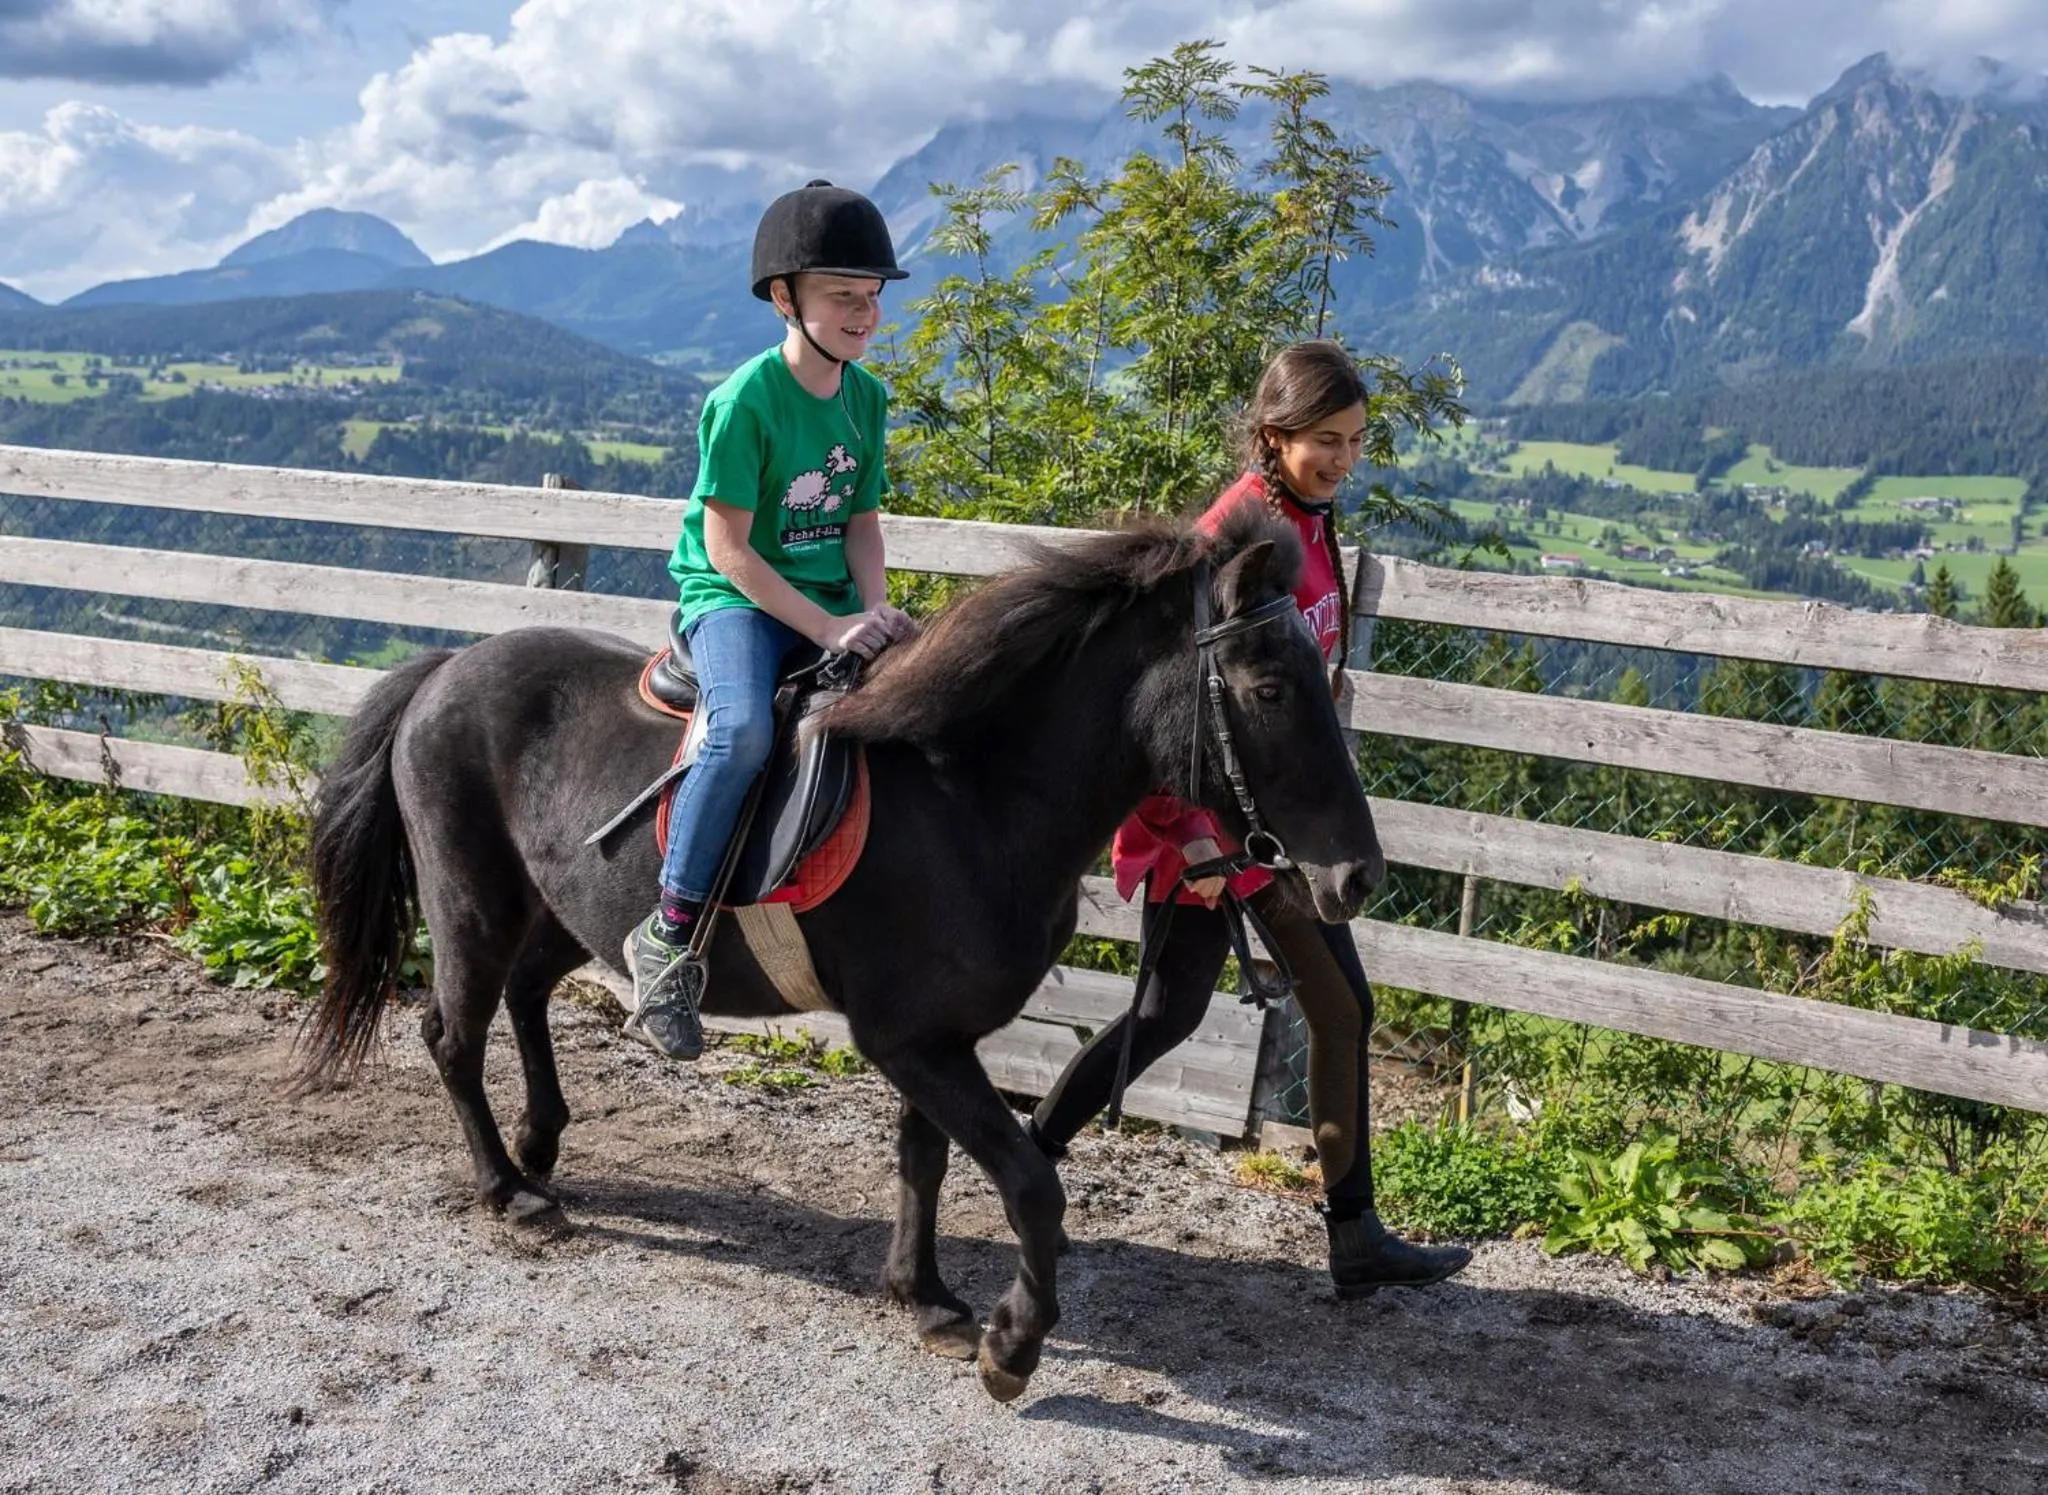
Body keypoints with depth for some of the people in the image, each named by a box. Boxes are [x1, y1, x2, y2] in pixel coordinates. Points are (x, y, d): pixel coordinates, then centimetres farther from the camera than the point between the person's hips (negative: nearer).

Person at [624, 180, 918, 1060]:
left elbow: (861, 520, 11)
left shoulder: (867, 398, 6)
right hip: (730, 597, -7)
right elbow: (728, 549, -16)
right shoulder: (746, 402, -15)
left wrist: (876, 607, -8)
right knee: (745, 730, -34)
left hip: (831, 602, 7)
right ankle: (669, 934, -22)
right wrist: (828, 630, -21)